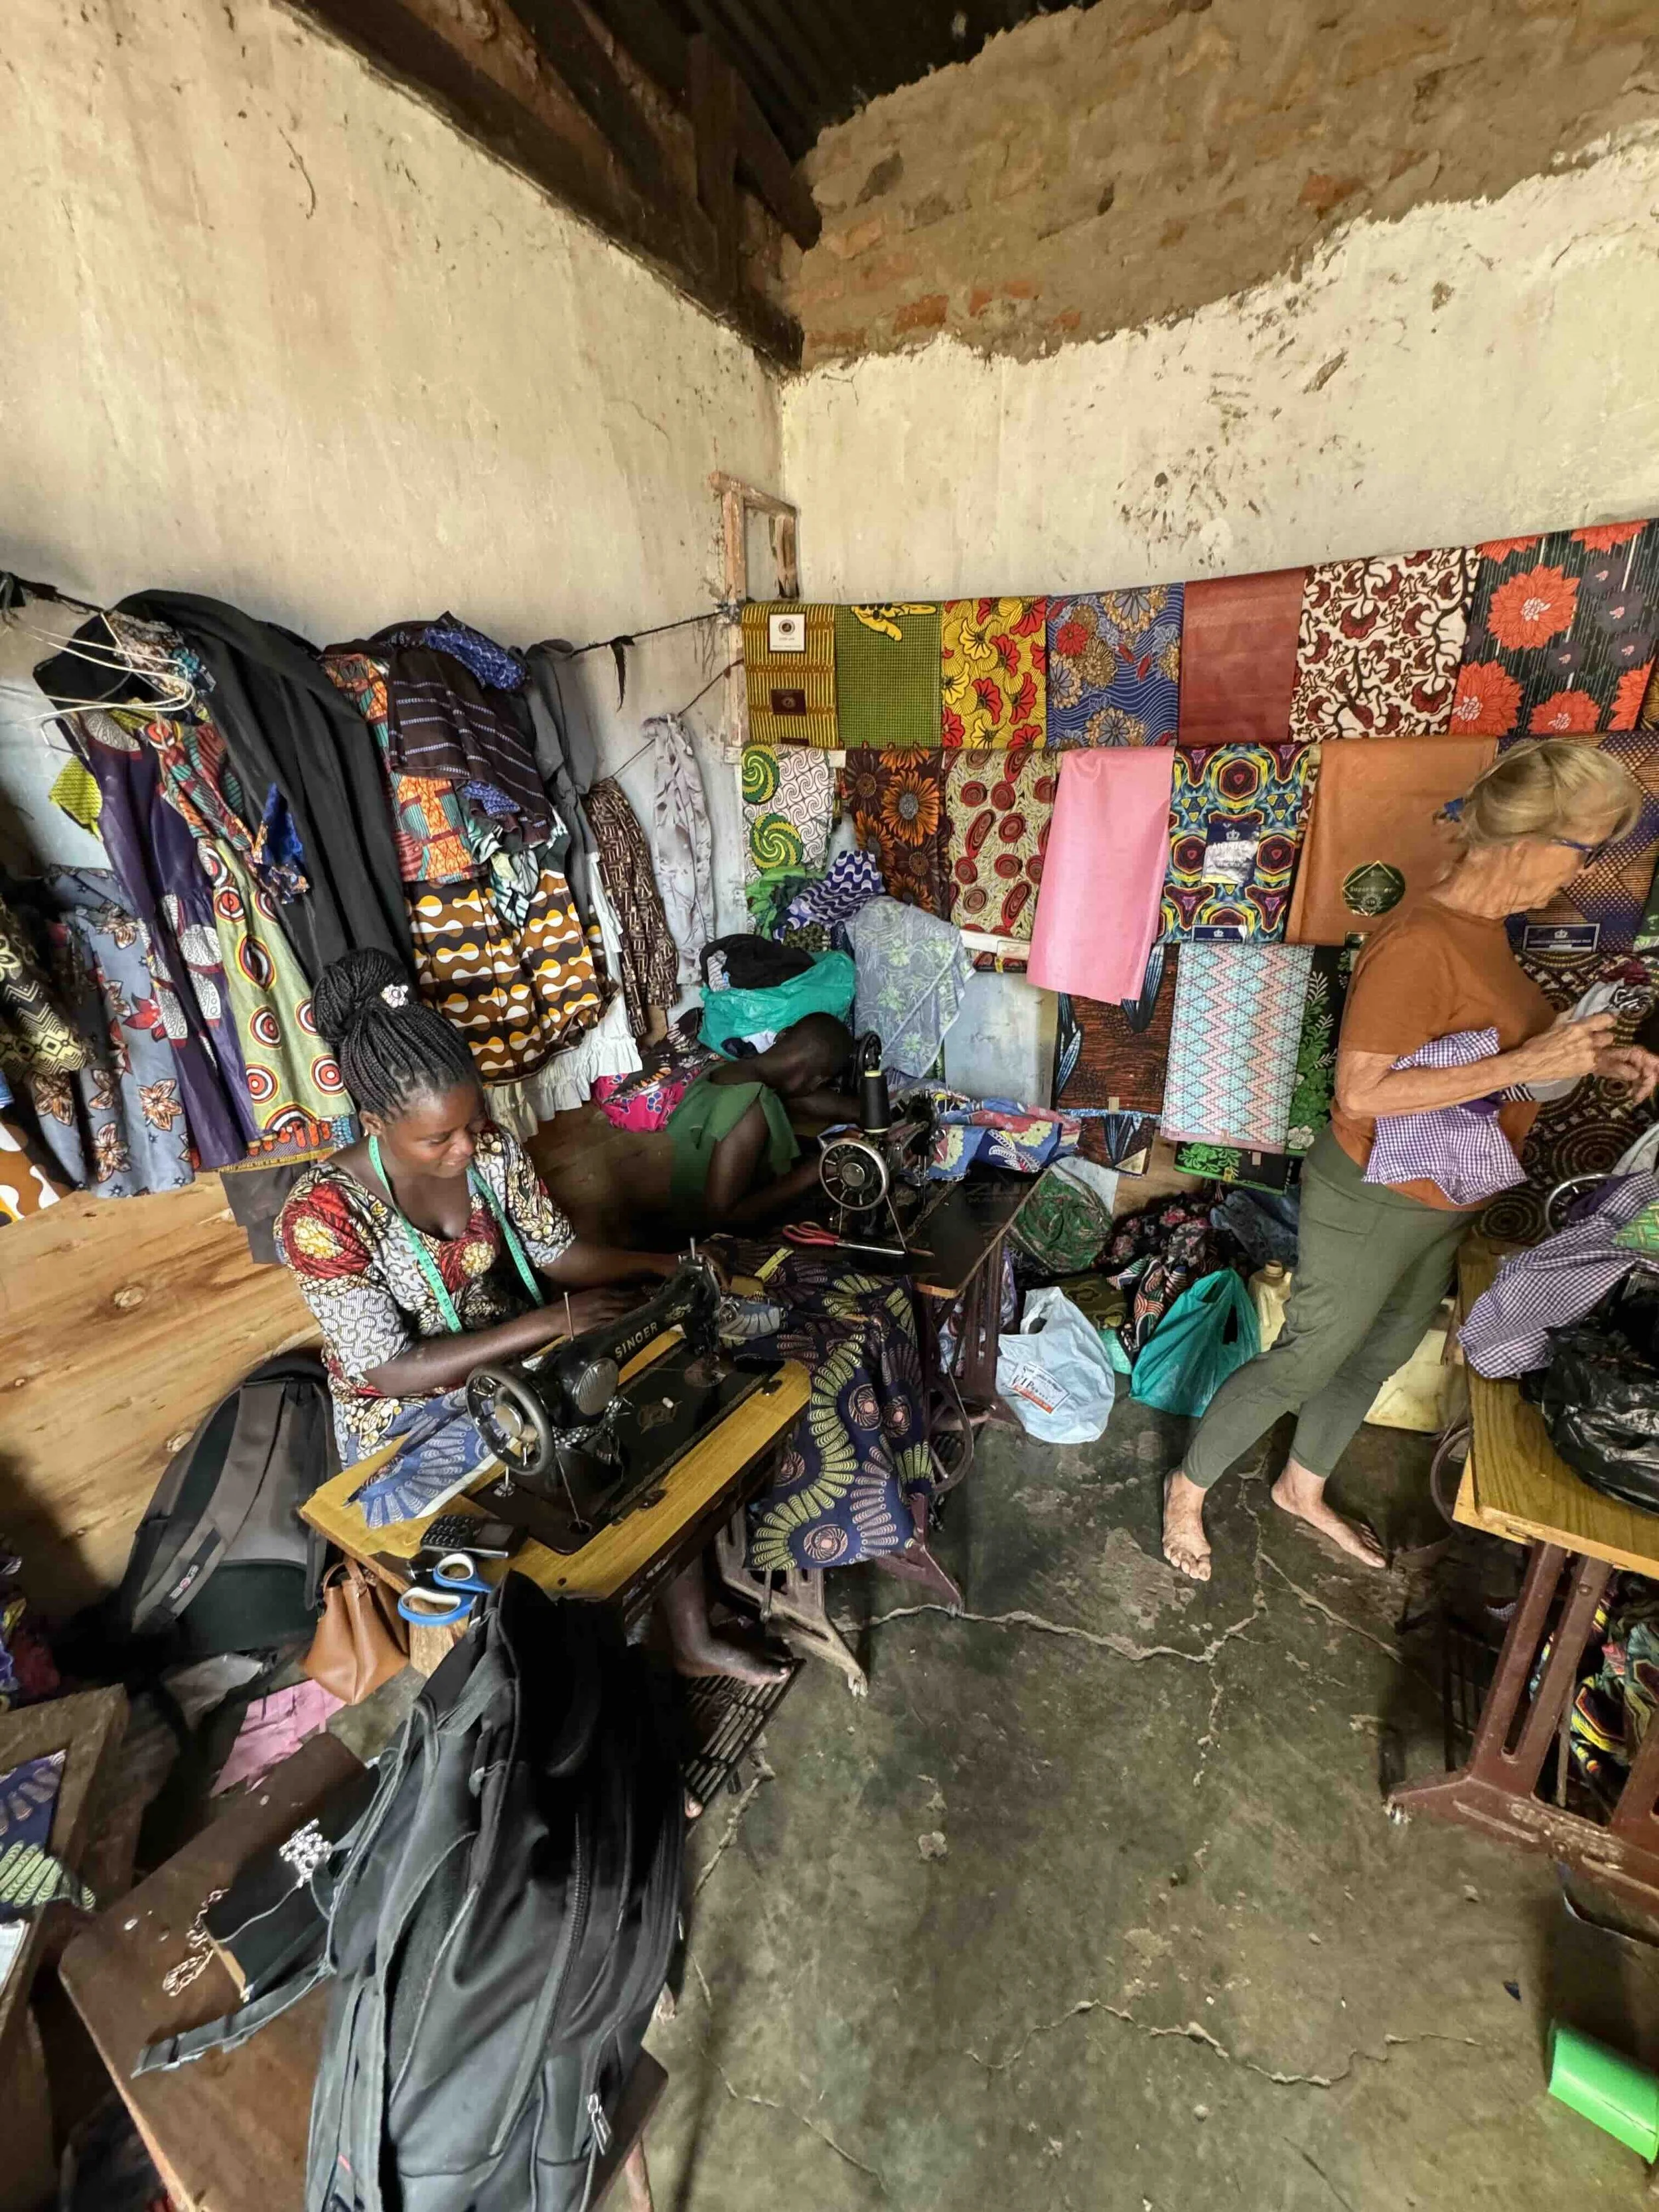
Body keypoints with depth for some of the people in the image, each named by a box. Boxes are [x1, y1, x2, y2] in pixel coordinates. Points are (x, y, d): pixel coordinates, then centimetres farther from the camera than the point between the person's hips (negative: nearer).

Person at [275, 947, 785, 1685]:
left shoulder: (491, 1148, -13)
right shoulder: (320, 1218, -27)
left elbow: (555, 1250, -2)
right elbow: (390, 1370, -24)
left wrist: (653, 1263, -20)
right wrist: (547, 1323, -31)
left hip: (511, 1360, 4)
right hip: (406, 1413, -4)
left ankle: (692, 1640, 5)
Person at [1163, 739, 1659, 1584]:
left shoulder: (1484, 928, 2)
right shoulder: (1420, 944, -27)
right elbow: (1361, 1092, -30)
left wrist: (1588, 1057, 0)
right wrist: (1525, 1066, -27)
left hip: (1440, 1203, 10)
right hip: (1374, 1201, -9)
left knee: (1380, 1354, 24)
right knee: (1305, 1362, 5)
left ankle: (1302, 1489, 47)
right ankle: (1189, 1487, 28)